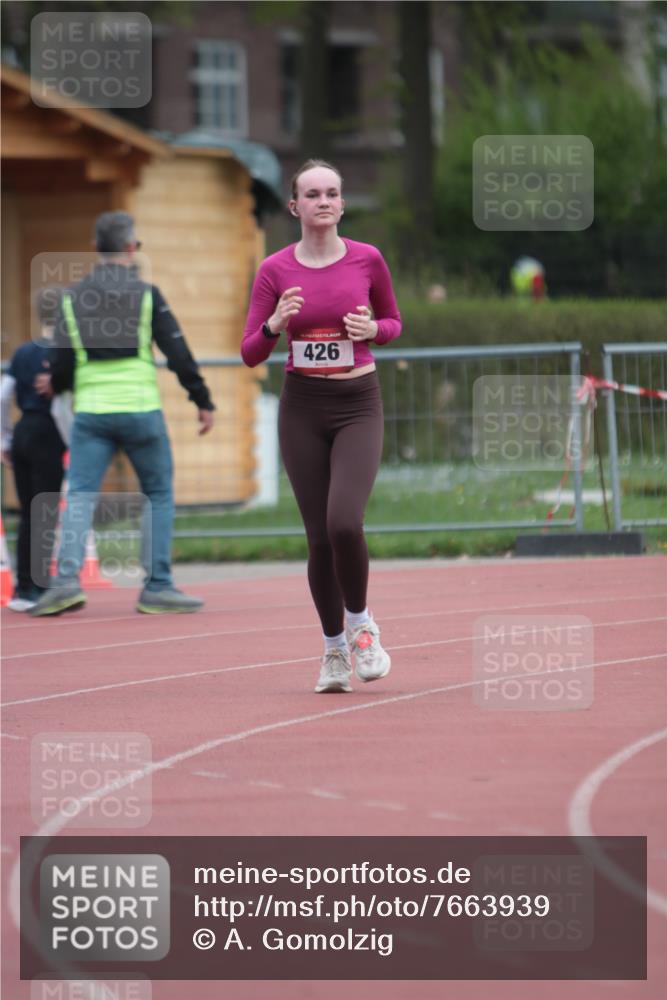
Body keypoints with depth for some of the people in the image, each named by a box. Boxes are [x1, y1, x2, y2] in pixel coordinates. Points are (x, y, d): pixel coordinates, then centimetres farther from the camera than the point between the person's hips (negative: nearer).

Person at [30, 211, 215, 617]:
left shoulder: (73, 298, 6)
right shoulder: (146, 294, -2)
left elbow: (60, 368, 6)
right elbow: (179, 354, -4)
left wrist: (57, 387, 28)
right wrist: (203, 401, 4)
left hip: (91, 412, 2)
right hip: (141, 409, -2)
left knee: (80, 498, 1)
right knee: (160, 496, 10)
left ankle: (67, 578, -18)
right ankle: (157, 587, 6)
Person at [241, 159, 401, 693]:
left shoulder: (367, 259, -2)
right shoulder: (275, 270, -2)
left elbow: (394, 322, 13)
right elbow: (251, 353, 0)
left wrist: (371, 330, -10)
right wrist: (275, 324, -20)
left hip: (359, 405, -1)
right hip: (302, 407, 1)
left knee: (344, 523, -20)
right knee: (320, 537, 1)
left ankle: (360, 623, 6)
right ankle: (335, 648, 19)